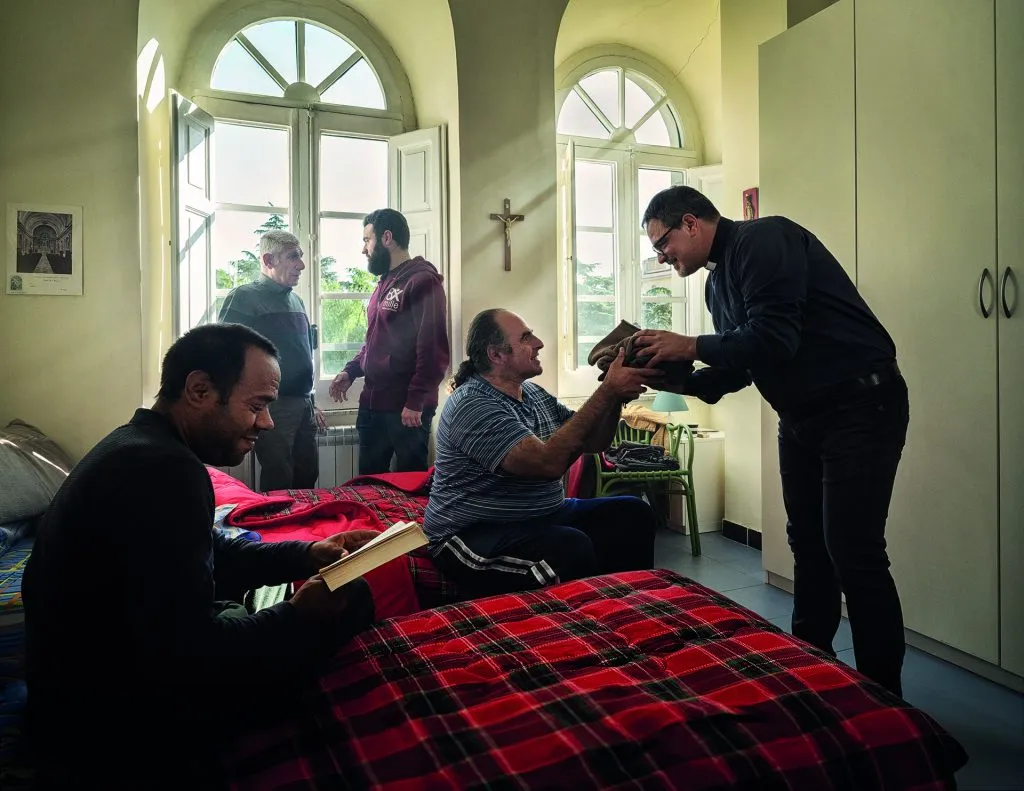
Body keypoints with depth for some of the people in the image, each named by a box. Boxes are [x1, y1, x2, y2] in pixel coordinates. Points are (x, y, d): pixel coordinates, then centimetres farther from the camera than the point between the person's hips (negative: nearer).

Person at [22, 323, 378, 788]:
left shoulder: (139, 448, 5)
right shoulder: (163, 470, -29)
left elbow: (212, 558, 14)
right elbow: (187, 651, -31)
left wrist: (306, 555, 2)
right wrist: (298, 617, -17)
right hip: (116, 733, -10)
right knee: (350, 603, -11)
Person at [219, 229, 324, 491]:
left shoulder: (295, 300, 17)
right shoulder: (244, 297, -7)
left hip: (302, 406, 7)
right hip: (272, 407, -7)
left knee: (307, 479, 12)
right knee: (278, 486, -3)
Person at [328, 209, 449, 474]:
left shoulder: (422, 281, -11)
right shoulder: (384, 283, 17)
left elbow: (433, 348, -19)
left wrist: (415, 402, -21)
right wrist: (350, 371, 11)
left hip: (406, 408, -9)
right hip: (373, 403, 9)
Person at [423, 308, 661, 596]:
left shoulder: (535, 394, 9)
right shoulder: (472, 405, -19)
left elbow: (592, 443, 8)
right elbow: (549, 463, -29)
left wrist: (617, 396, -10)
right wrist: (607, 391, -26)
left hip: (544, 517, 9)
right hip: (476, 535, -9)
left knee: (632, 513, -2)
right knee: (572, 549, -33)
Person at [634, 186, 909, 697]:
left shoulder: (763, 240, -16)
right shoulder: (718, 281, 12)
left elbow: (774, 338, -26)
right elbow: (735, 370, 13)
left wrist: (691, 346, -18)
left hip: (860, 405, -9)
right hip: (801, 416, 9)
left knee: (853, 553, -8)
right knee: (808, 544, 13)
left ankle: (882, 697, 6)